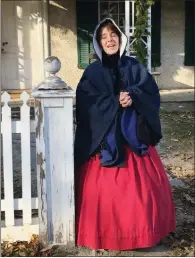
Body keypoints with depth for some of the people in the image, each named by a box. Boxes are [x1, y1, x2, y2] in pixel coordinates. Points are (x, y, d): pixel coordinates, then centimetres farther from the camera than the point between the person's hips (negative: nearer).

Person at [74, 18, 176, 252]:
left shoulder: (134, 66, 7)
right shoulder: (92, 72, 2)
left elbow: (152, 94, 0)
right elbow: (86, 104, -9)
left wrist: (133, 97, -19)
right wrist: (116, 102, -19)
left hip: (133, 133, 2)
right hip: (104, 136, -2)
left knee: (143, 183, 5)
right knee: (106, 187, -2)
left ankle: (140, 230, 25)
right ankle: (106, 234, 15)